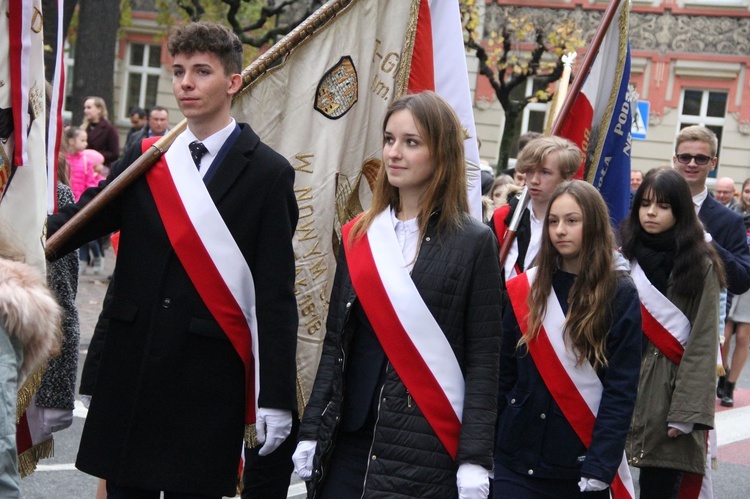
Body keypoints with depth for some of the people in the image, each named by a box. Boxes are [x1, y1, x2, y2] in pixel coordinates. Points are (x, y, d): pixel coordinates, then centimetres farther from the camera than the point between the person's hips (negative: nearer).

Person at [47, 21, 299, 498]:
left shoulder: (268, 173, -4)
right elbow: (82, 218, -1)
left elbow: (276, 293, -7)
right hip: (131, 365, 4)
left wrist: (276, 396, -10)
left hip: (208, 377, -4)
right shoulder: (144, 158, 9)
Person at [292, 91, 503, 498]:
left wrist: (475, 460, -11)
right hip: (347, 440, 4)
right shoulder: (358, 235, 9)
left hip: (426, 449, -4)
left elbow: (483, 362, -5)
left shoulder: (473, 243, -3)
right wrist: (311, 430, 6)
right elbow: (335, 344, 12)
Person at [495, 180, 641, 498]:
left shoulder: (620, 296, -3)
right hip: (517, 460, 2)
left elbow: (621, 390, -7)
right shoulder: (523, 290, 4)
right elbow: (503, 376, 7)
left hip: (583, 463, -2)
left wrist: (600, 466, -15)